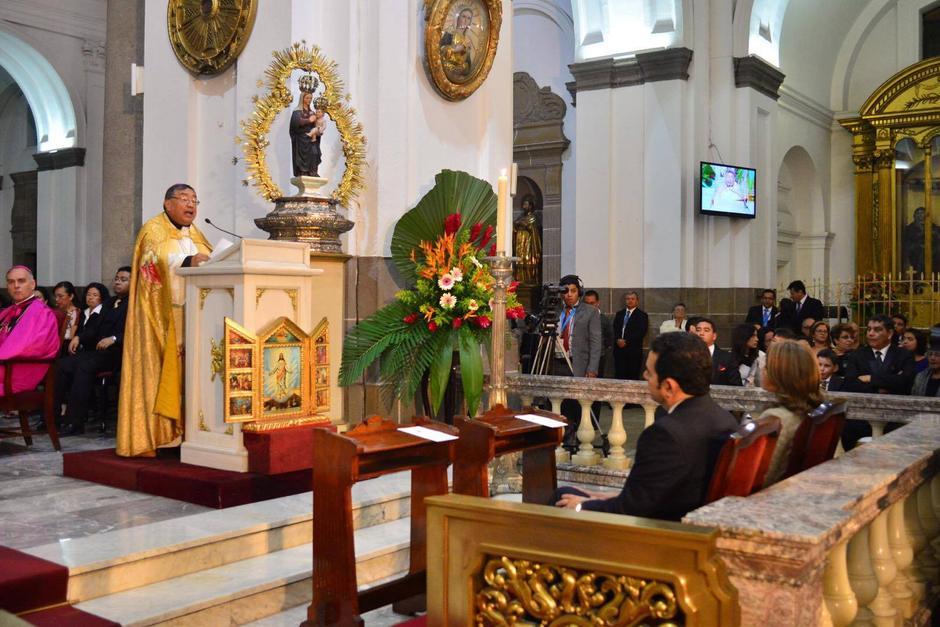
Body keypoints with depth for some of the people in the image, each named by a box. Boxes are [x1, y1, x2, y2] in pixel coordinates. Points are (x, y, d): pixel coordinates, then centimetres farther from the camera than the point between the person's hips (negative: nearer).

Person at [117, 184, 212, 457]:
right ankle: (149, 436, -8)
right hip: (163, 316, -6)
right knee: (158, 371, -9)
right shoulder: (154, 229, 2)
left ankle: (181, 432, 1)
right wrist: (187, 262, -31)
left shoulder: (197, 235, 22)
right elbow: (157, 260, -16)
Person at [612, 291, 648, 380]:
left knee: (633, 377, -4)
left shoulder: (642, 315, 3)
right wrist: (618, 340, -10)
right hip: (619, 349, 4)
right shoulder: (619, 314, 19)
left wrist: (626, 341, -14)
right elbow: (615, 329, 10)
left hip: (634, 350, -4)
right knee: (619, 375, -2)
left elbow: (641, 332, -8)